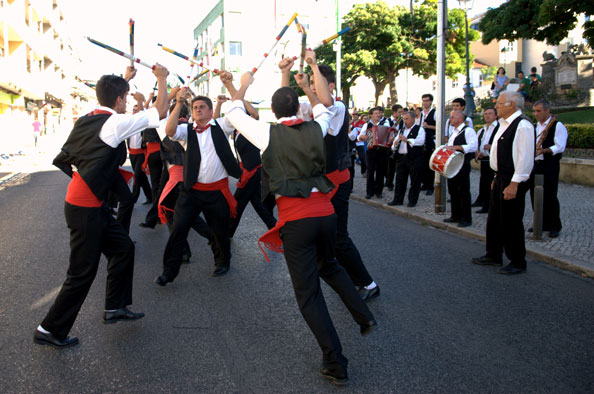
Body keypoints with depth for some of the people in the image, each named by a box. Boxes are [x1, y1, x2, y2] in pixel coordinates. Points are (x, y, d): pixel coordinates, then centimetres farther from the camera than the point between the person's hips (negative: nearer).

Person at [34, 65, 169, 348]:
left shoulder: (86, 120, 7)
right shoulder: (115, 123, -16)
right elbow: (160, 112, -12)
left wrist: (125, 79, 35)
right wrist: (161, 78, 1)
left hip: (91, 205, 9)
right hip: (86, 209, -9)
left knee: (122, 247, 18)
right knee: (83, 272, 2)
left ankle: (115, 307, 29)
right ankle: (50, 330, 16)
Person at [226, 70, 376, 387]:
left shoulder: (267, 133, -3)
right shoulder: (315, 129, 6)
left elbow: (233, 113, 15)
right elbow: (324, 111, 32)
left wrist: (244, 85, 29)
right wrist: (306, 87, 39)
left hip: (295, 220, -4)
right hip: (325, 212, 4)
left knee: (308, 294, 3)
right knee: (328, 265, 33)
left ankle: (335, 365, 5)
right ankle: (364, 316, 28)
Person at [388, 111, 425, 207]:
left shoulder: (419, 129, 1)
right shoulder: (402, 130, 19)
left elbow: (420, 141, -17)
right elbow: (394, 146, 20)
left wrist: (406, 140, -18)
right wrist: (395, 143, -4)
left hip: (414, 159, -6)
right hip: (401, 158, 6)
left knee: (414, 181, 0)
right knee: (400, 180, 8)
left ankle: (412, 200, 10)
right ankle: (398, 200, 15)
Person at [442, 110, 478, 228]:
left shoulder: (468, 130, -9)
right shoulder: (454, 132, 20)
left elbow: (473, 146, -21)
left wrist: (456, 147, -26)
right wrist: (445, 148, 13)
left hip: (462, 166, -9)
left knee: (463, 192, -5)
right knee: (453, 191, 12)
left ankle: (466, 219, 1)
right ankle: (455, 216, 22)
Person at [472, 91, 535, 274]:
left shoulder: (523, 125, -17)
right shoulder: (505, 124, 14)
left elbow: (525, 158, -22)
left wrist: (514, 184, -24)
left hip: (512, 181, -10)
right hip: (501, 178, 10)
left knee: (511, 222, -1)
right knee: (494, 219, 17)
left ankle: (517, 263, 13)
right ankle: (493, 256, 31)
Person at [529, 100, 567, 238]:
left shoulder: (557, 126, -7)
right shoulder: (535, 127, 15)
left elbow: (560, 147, -15)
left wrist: (543, 150, -27)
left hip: (550, 165, -7)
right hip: (536, 165, 7)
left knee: (550, 196, -4)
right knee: (535, 195, 9)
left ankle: (554, 227, 7)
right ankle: (541, 224, 21)